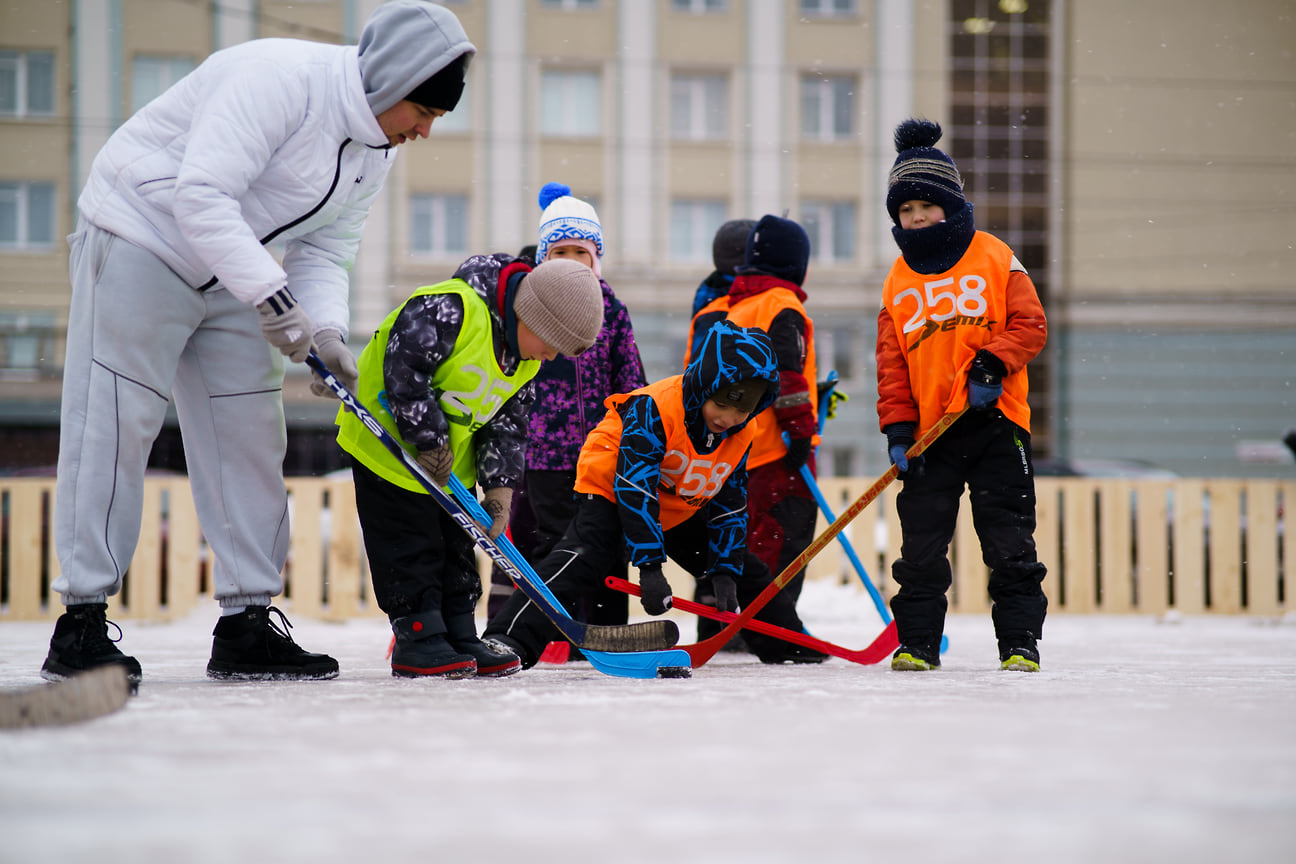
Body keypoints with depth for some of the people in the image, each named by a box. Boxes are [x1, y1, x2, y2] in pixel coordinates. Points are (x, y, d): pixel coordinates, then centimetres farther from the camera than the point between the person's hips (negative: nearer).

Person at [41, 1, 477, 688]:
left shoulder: (375, 151, 4)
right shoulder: (280, 77, -25)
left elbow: (322, 252, 6)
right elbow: (202, 195, -31)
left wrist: (326, 333, -13)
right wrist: (271, 297, -34)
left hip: (228, 279, 9)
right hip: (140, 239, -9)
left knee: (249, 433, 3)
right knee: (114, 426, -10)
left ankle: (246, 625, 8)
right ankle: (80, 625, -6)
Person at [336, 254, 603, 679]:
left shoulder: (525, 363, 0)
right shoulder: (449, 309, -28)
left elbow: (507, 424, 6)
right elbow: (403, 369, -29)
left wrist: (500, 486, -5)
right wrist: (430, 440, -24)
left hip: (453, 465, 8)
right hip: (388, 441, -8)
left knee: (457, 546, 11)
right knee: (412, 544, -7)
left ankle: (459, 637, 18)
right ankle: (417, 637, -1)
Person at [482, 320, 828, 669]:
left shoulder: (742, 434, -10)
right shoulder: (655, 409, -33)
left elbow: (729, 506, -1)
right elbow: (635, 488, -35)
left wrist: (725, 571, -8)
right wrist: (649, 567, -37)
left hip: (681, 508, 7)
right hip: (613, 490, -7)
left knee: (742, 567, 10)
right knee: (582, 558, -30)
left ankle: (786, 642, 31)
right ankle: (510, 640, -41)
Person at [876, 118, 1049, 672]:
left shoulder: (994, 258, 5)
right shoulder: (899, 281, 12)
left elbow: (1029, 324, -1)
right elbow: (891, 362, 10)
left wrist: (993, 363, -18)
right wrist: (897, 429, -1)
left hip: (995, 419, -2)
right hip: (929, 430, 2)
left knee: (1010, 543, -2)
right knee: (921, 546, 1)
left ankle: (1020, 642, 4)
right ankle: (916, 643, 9)